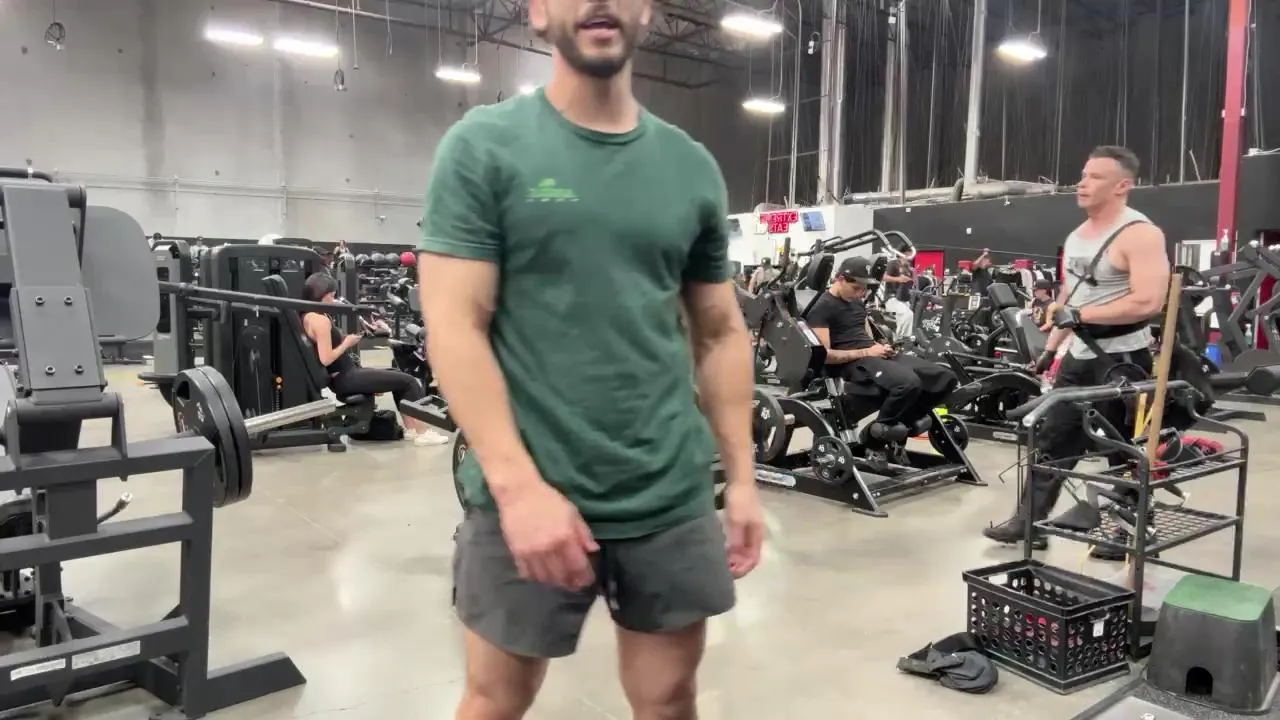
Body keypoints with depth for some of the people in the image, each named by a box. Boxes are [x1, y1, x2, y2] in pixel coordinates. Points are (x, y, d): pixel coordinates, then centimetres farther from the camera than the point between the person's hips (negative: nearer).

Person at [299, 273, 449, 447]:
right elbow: (326, 359, -26)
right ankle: (422, 432, 1)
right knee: (408, 381, -5)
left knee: (398, 374, 23)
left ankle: (411, 428, 19)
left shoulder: (307, 316, 11)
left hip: (342, 376, 11)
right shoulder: (320, 320, -20)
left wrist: (344, 340, 9)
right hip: (344, 378, -11)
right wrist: (347, 343, -13)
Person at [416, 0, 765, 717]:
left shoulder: (693, 168, 8)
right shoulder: (483, 147, -3)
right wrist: (519, 485, -19)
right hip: (530, 491, -3)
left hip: (672, 496, 4)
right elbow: (454, 326, -10)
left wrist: (742, 477, 7)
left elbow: (721, 332, 12)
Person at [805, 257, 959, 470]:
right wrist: (866, 352, -16)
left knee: (946, 378, -7)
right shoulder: (822, 308, -7)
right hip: (852, 363, -9)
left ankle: (900, 428, 2)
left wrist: (880, 346, 2)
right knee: (909, 382, -37)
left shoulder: (857, 301, 21)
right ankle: (877, 442, -14)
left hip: (874, 355, 9)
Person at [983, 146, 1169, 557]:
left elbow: (1148, 302, -26)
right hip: (1079, 355, 8)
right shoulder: (1076, 236, 11)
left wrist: (1080, 315, -22)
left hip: (1121, 358, -8)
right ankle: (1030, 522, 16)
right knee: (1052, 439, 9)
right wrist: (1050, 348, 16)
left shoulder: (1140, 234, -15)